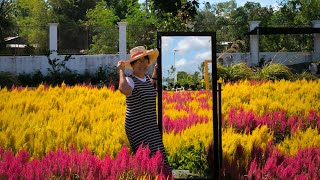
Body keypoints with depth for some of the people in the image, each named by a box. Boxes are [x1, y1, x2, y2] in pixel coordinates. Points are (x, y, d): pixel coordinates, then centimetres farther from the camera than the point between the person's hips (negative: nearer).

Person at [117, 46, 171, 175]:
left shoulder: (146, 78, 12)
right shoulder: (130, 80, -13)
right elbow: (124, 90, -39)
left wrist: (156, 70, 28)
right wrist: (121, 71, -24)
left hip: (151, 127, 9)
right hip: (137, 128, -8)